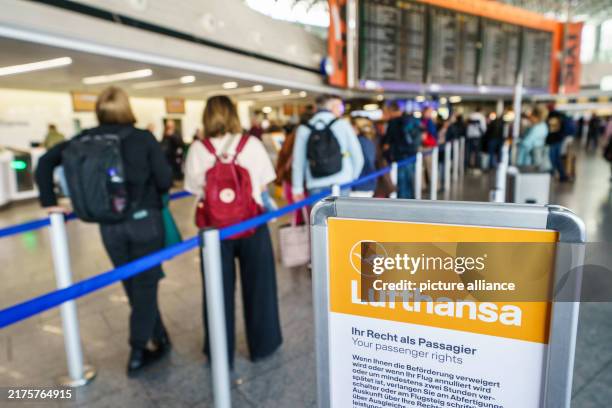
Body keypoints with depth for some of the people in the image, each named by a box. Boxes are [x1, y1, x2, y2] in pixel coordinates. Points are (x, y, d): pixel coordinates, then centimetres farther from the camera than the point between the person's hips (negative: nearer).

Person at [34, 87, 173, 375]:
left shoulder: (85, 139, 1)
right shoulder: (143, 138, -8)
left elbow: (46, 162, 1)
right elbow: (165, 181, -9)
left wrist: (49, 201, 8)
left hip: (109, 226, 3)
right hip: (145, 220, -3)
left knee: (134, 286, 17)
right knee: (145, 285, 8)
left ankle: (159, 339, 30)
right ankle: (137, 352, 11)